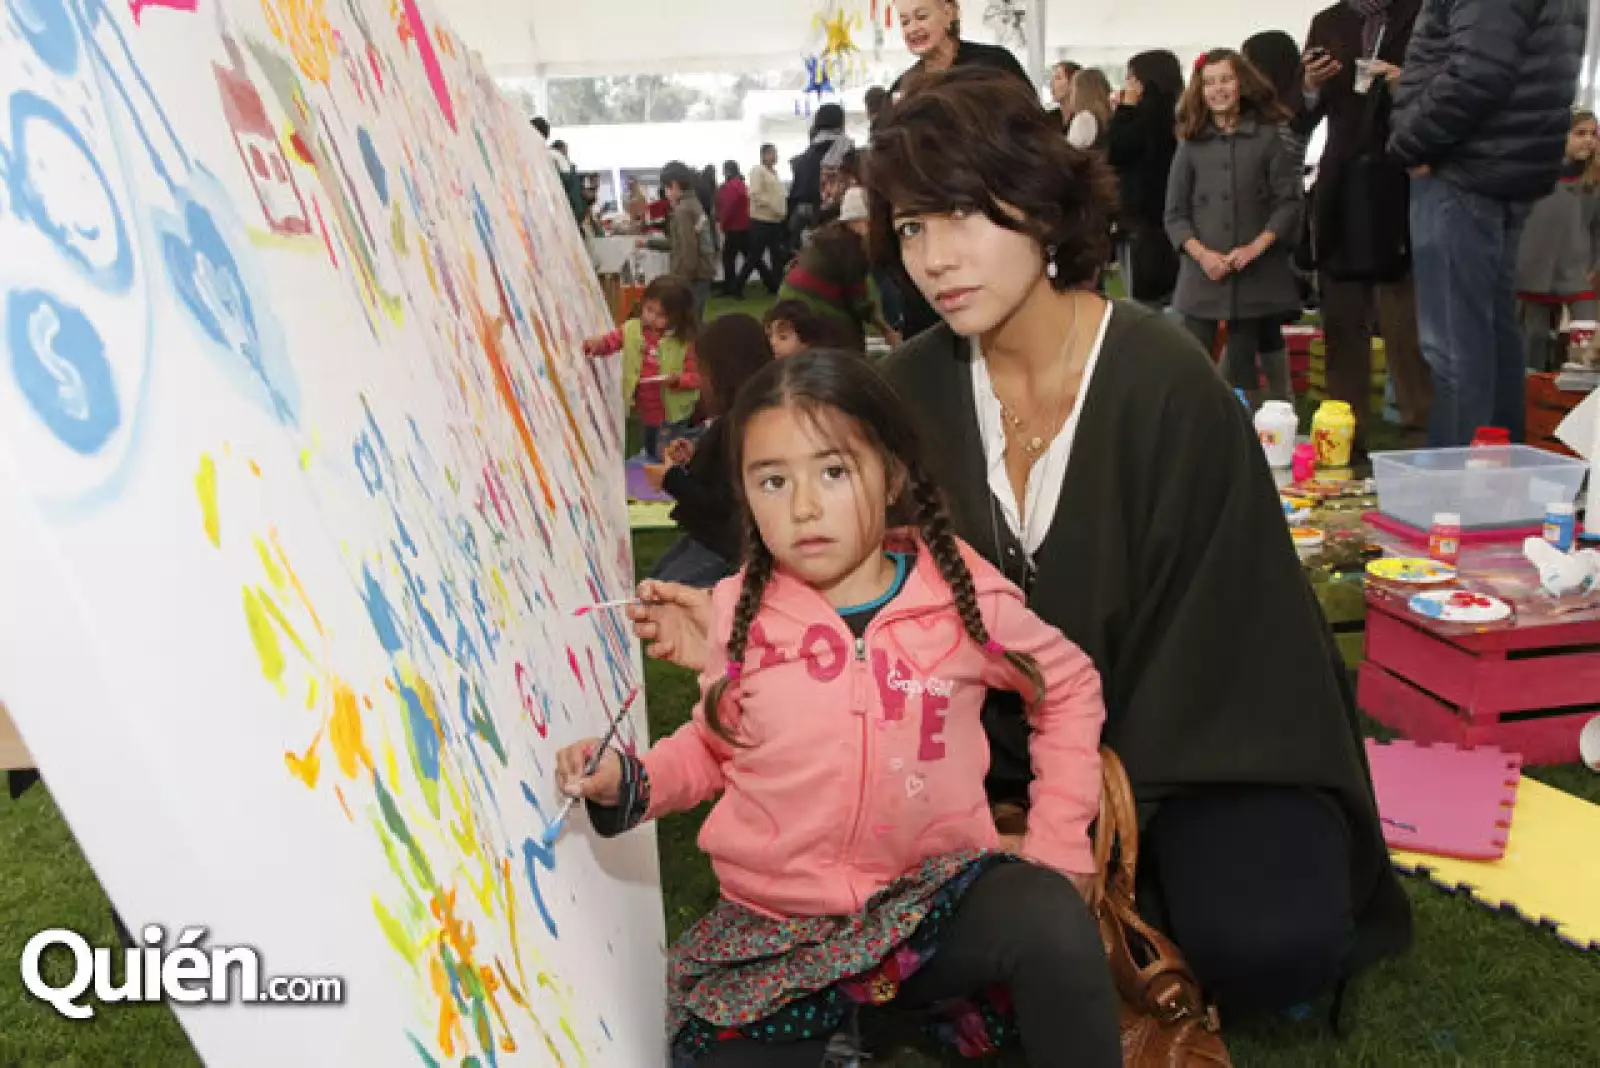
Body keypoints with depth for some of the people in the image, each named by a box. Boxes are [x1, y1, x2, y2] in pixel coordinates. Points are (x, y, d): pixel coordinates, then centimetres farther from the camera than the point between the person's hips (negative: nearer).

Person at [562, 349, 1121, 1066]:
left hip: (932, 896, -1)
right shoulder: (737, 614, -5)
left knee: (1052, 924, -28)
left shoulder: (965, 596, -8)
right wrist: (628, 783, -6)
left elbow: (1068, 688, 9)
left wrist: (1058, 843, 4)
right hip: (777, 926, 2)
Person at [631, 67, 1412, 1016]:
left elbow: (1206, 637, -16)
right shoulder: (916, 388, -8)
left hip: (1202, 741, -4)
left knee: (1257, 947, -27)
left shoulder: (1166, 385, -21)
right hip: (1014, 746, 4)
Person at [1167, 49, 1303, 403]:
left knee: (1243, 367, 5)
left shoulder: (1267, 137, 4)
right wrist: (1202, 253, -12)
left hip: (1255, 274, 0)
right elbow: (1175, 214, 4)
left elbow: (1288, 202, 0)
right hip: (1202, 274, 1)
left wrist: (1256, 246, -13)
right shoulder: (1191, 143, 7)